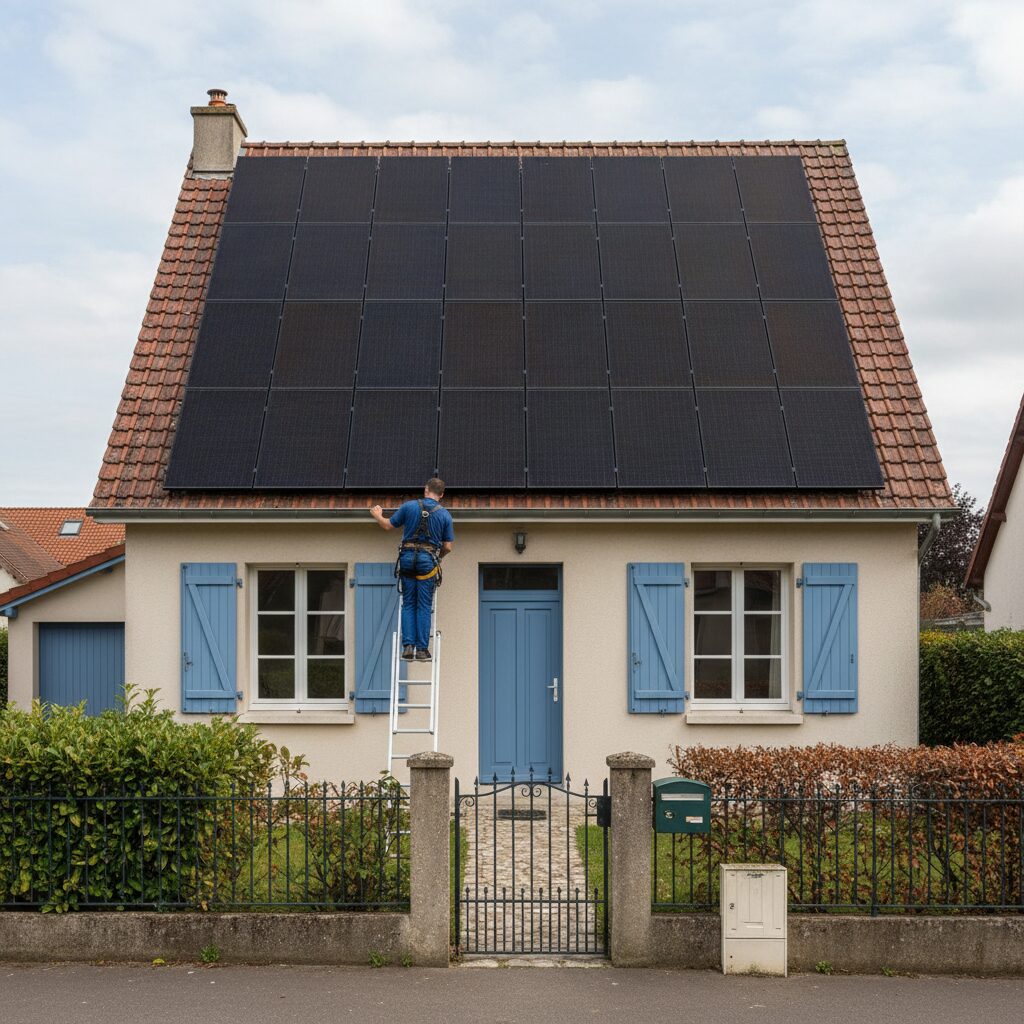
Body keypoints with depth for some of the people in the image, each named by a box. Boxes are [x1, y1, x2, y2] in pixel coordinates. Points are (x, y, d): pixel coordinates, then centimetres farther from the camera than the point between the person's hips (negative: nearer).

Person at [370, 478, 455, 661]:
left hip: (407, 557, 1)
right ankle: (422, 649, -2)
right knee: (424, 606, 2)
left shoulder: (410, 506, 1)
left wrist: (377, 515, 31)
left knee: (408, 605, 7)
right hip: (428, 560, -1)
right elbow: (448, 546, 2)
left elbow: (388, 525, 11)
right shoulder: (445, 514, 2)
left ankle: (408, 646, -2)